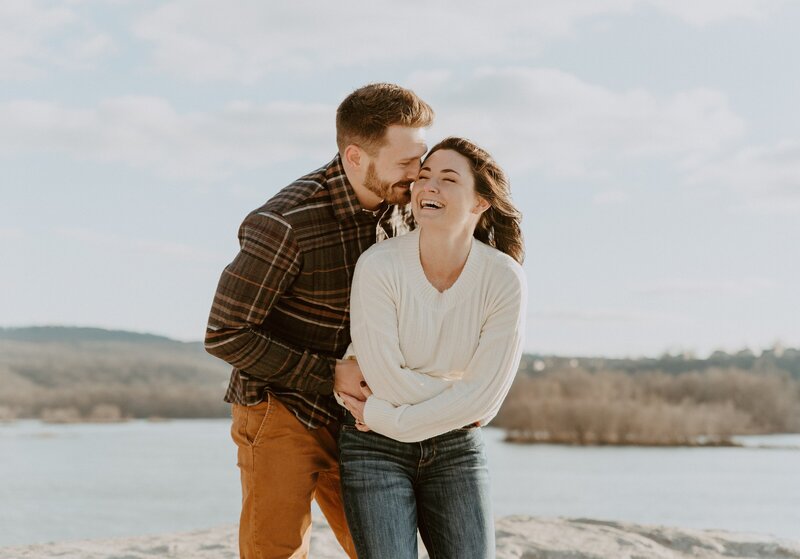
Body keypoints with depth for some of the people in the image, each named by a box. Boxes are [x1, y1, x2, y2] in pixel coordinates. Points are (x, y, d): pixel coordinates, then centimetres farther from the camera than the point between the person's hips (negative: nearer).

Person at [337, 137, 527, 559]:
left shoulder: (505, 279, -14)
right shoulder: (379, 266, -20)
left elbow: (484, 393, -13)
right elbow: (386, 379, -17)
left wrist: (389, 418, -14)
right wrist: (464, 405, -7)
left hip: (454, 447, 2)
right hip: (375, 447, -2)